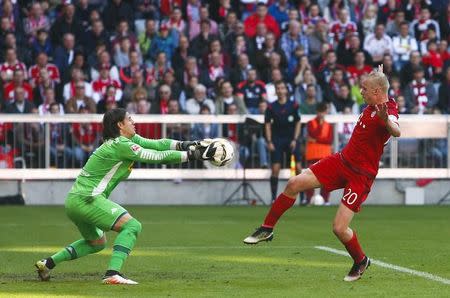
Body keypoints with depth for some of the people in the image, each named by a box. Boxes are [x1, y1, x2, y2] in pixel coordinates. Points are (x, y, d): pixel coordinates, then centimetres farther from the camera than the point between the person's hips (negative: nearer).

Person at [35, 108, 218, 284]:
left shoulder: (129, 140, 13)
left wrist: (184, 145, -7)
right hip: (86, 199, -10)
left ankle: (47, 264, 25)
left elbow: (156, 144, 8)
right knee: (132, 226, -16)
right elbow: (157, 156, -17)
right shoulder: (121, 145, -16)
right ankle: (112, 274, -27)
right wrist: (191, 155, -13)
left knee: (97, 242, 28)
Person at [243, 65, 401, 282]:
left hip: (361, 175, -8)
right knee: (294, 184, -1)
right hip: (342, 160, 8)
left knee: (339, 228, -11)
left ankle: (361, 261, 19)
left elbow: (396, 132, -49)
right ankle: (267, 229, 16)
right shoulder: (372, 106, 2)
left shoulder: (388, 111, -23)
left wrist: (386, 120, -67)